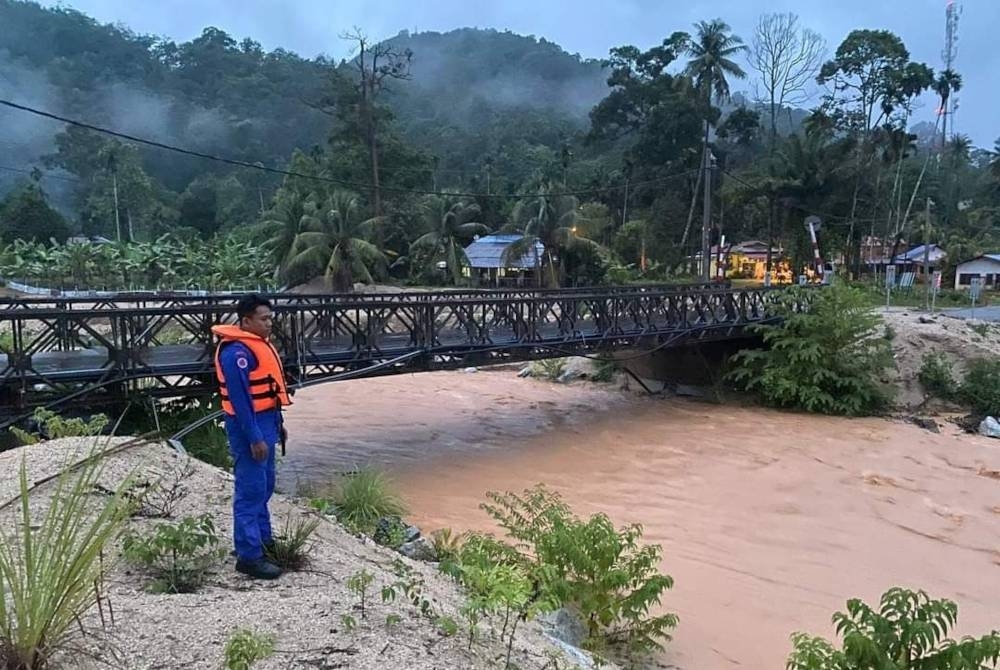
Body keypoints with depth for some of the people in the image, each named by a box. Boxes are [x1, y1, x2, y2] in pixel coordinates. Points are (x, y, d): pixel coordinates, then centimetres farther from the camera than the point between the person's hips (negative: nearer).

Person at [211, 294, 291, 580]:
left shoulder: (259, 344, 12)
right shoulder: (236, 352, -20)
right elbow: (240, 399, -23)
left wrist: (278, 425, 19)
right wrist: (254, 438, -23)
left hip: (266, 422, 10)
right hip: (249, 427, -10)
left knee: (264, 486, 19)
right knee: (250, 491, -5)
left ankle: (263, 540, 33)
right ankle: (249, 556, 2)